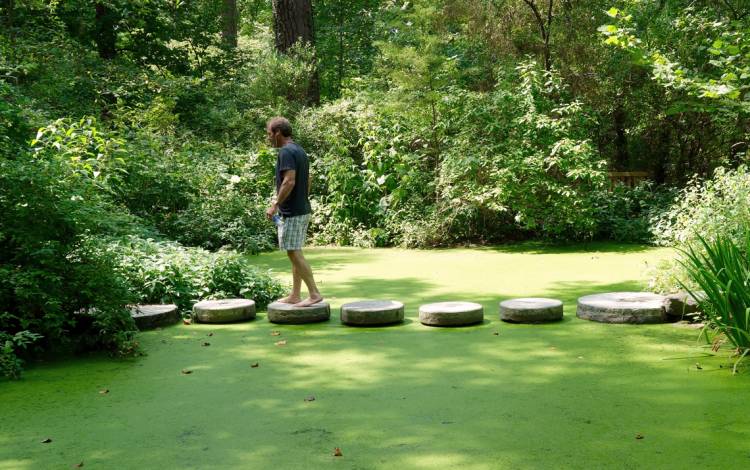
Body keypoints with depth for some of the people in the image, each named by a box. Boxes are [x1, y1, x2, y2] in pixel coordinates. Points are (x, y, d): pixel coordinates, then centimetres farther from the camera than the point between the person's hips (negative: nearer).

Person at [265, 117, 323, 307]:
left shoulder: (286, 151, -15)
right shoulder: (300, 150, 15)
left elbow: (289, 181, -24)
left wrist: (276, 205, -19)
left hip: (292, 212, -10)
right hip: (302, 209, 10)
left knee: (294, 253, -8)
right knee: (295, 253, 12)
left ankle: (314, 293, -8)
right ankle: (295, 295, 17)